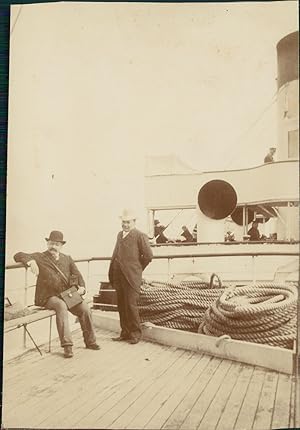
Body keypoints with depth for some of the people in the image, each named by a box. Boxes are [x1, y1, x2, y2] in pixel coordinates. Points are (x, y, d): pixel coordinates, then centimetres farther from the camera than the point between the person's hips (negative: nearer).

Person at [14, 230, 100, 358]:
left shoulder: (67, 259, 18)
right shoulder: (40, 257, 6)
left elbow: (77, 275, 14)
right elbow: (19, 256, -4)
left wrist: (81, 287, -8)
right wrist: (30, 261, -25)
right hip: (48, 296, -4)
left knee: (85, 308, -19)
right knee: (61, 306, -35)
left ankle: (90, 341, 1)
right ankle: (67, 345, -31)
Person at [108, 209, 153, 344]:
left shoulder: (140, 236, -5)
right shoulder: (119, 235, 18)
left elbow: (148, 255, -8)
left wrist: (137, 268, 1)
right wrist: (112, 274, 14)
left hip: (131, 277, -7)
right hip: (118, 277, 7)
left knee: (131, 305, -4)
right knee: (121, 306, 11)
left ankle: (135, 334, 9)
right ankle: (125, 333, 22)